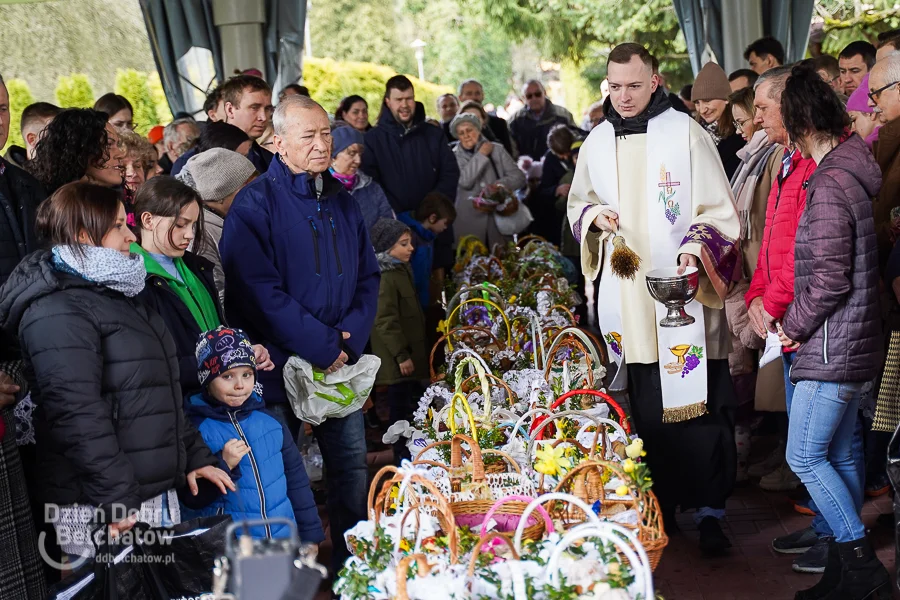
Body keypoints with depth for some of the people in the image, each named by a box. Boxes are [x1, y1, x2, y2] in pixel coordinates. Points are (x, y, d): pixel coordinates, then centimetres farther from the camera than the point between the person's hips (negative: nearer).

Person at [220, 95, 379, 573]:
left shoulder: (342, 201, 9)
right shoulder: (256, 204, -11)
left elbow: (368, 275, 12)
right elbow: (259, 289, -19)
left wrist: (351, 337, -5)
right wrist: (322, 346, -18)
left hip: (341, 362, 5)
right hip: (281, 366, -5)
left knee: (352, 463, 11)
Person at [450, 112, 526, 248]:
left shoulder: (496, 149, 8)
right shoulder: (454, 156, 4)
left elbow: (519, 177, 4)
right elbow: (465, 181, -14)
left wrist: (501, 184, -14)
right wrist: (481, 155, -7)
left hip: (498, 217, 2)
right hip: (469, 220, -1)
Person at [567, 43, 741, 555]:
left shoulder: (685, 133, -3)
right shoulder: (597, 143, 11)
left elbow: (721, 211, -3)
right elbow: (577, 203, 23)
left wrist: (694, 249, -20)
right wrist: (593, 216, 0)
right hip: (627, 293, 4)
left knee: (699, 401, -5)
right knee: (647, 408, 8)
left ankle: (710, 510, 5)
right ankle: (661, 504, 19)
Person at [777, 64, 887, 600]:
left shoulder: (829, 185, -20)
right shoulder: (853, 173, 10)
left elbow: (831, 278, -23)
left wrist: (794, 326, -8)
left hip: (834, 346, -10)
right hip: (853, 344, 10)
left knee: (805, 456, -4)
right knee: (839, 455, 15)